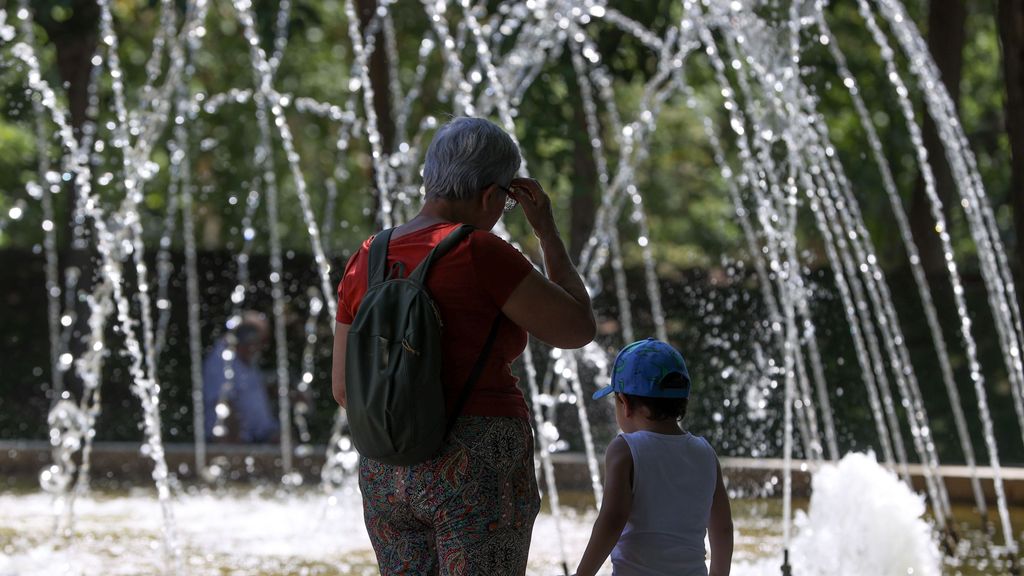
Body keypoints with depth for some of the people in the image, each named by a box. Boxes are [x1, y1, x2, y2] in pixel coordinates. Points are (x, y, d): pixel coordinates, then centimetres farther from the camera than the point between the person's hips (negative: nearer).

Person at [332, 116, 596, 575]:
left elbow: (346, 388, 10)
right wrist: (549, 233, 5)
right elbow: (578, 327, -5)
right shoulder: (480, 254, -12)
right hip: (480, 471, -6)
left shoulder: (366, 263, 7)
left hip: (389, 476, 6)